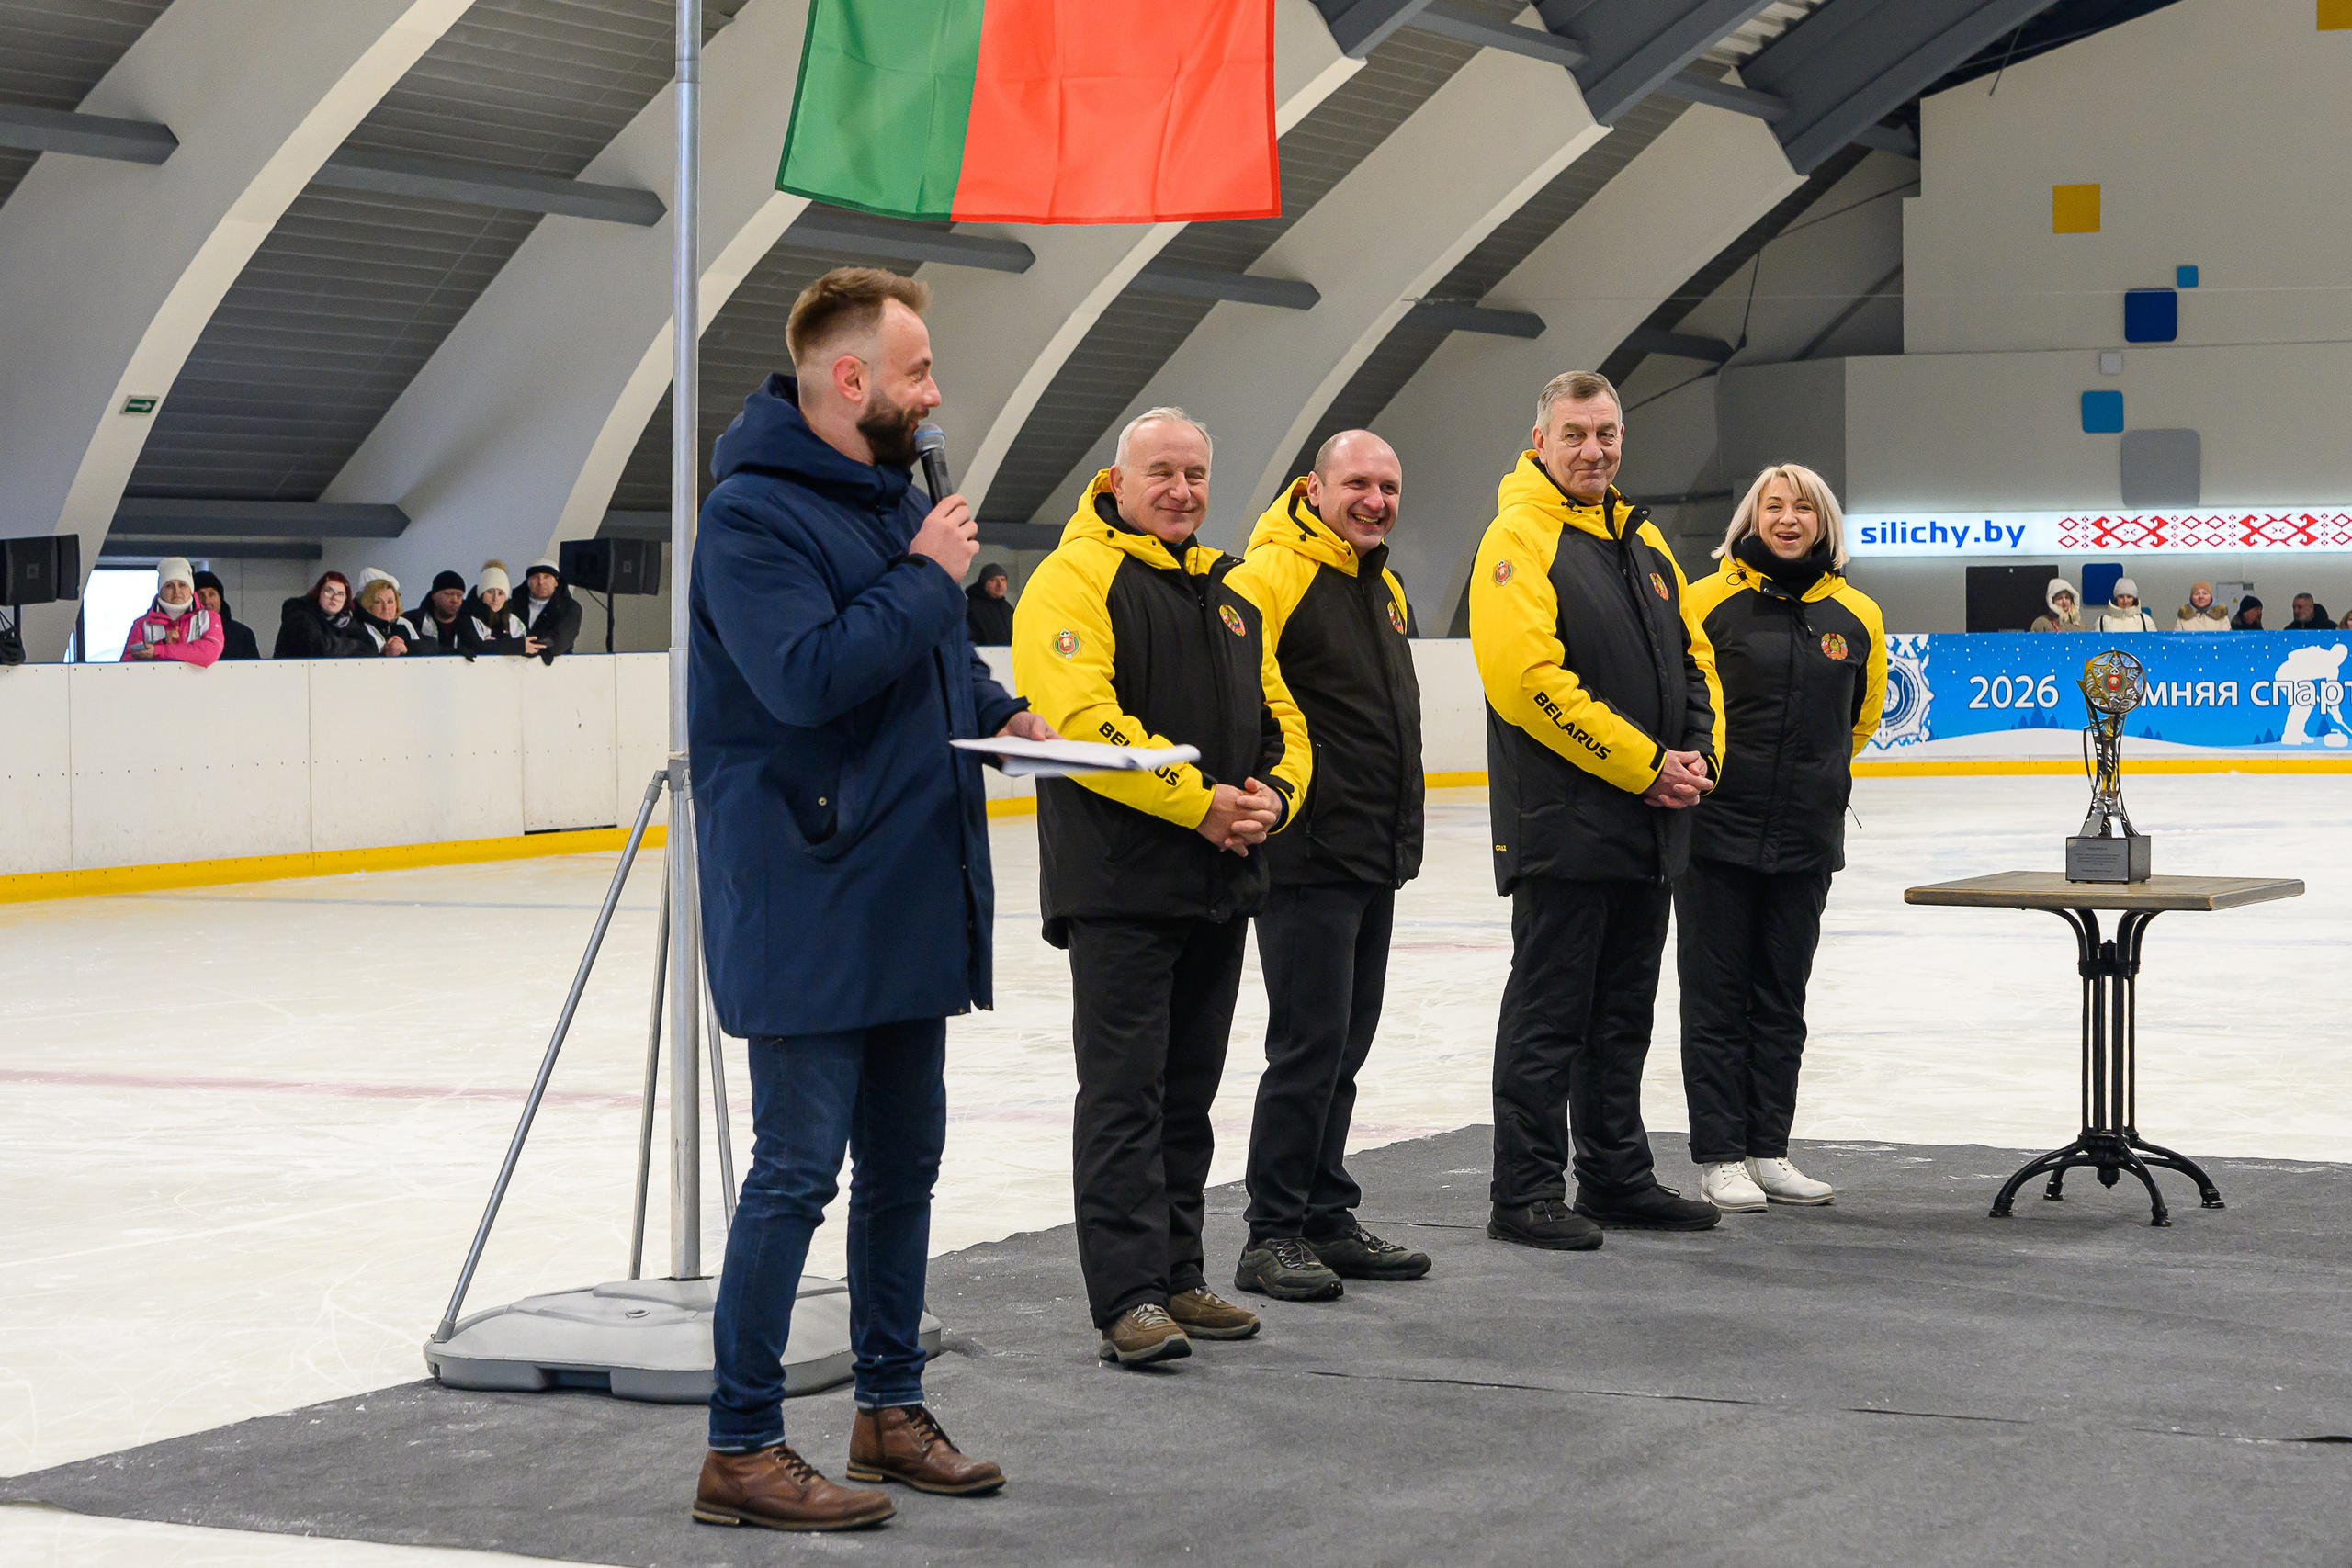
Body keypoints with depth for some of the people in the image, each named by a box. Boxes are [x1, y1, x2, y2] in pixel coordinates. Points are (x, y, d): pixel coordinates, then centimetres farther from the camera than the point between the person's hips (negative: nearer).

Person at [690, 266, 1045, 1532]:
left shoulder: (898, 493, 13)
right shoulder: (755, 513, -15)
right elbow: (805, 674, -27)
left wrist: (1000, 711, 8)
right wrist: (927, 578, -18)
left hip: (910, 895, 9)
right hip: (808, 907, -9)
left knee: (903, 1162, 15)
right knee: (797, 1171, -6)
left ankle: (890, 1408, 28)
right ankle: (740, 1451, 2)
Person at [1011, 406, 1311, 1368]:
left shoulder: (1230, 598, 19)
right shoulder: (1075, 580, -7)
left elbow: (1280, 720, 19)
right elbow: (1080, 720, -19)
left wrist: (1273, 796, -3)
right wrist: (1200, 801, -20)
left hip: (1221, 887, 8)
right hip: (1120, 883, -8)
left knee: (1189, 1092, 13)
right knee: (1125, 1094, -7)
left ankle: (1178, 1278, 20)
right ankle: (1127, 1298, -6)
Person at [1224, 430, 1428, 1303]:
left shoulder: (1384, 588, 17)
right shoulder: (1271, 576, -12)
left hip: (1376, 863, 9)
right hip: (1306, 860, -9)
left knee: (1344, 1046, 13)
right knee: (1309, 1045, -7)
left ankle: (1326, 1220, 21)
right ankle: (1272, 1238, 1)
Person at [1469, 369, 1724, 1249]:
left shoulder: (1643, 541, 16)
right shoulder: (1520, 539, -10)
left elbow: (1695, 656, 19)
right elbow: (1530, 679, -20)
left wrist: (1698, 754, 0)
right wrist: (1644, 765, -18)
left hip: (1649, 828, 8)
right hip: (1563, 825, -8)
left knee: (1624, 1013, 15)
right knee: (1549, 1015, -3)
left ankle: (1618, 1178, 24)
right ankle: (1526, 1194, 4)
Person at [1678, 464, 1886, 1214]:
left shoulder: (1857, 617, 4)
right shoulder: (1709, 601, -7)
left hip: (1807, 837, 3)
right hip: (1716, 826, -3)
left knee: (1782, 1001, 10)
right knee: (1716, 997, 1)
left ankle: (1768, 1151, 19)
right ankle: (1720, 1157, 7)